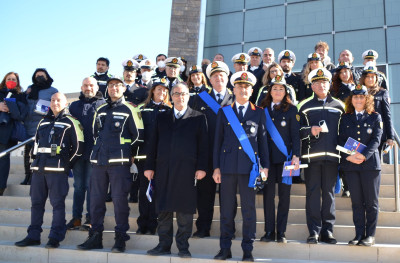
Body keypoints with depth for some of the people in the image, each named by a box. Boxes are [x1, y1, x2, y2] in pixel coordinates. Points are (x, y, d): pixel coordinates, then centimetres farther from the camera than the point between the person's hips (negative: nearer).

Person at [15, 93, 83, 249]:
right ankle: (33, 236, 15)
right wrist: (36, 159, 16)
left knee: (57, 203, -4)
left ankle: (55, 237, 0)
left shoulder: (70, 123, 1)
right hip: (39, 168, 6)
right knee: (36, 202, 8)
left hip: (57, 169, -6)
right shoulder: (43, 122, 20)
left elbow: (78, 146, -2)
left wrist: (67, 165, -1)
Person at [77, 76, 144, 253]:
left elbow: (138, 135, -1)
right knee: (96, 199, 7)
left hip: (119, 162, -5)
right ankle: (95, 237, 16)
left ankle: (120, 238, 5)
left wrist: (125, 152, 3)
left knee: (119, 199, -4)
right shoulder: (100, 110, 17)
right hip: (98, 161, 6)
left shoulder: (129, 110, 1)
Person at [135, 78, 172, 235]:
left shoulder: (169, 110, 7)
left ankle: (152, 225, 9)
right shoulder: (143, 109, 12)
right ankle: (142, 224, 14)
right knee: (143, 189, 5)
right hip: (144, 154, 2)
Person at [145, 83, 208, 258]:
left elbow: (203, 144, 2)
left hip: (186, 170, -2)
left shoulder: (198, 118, 8)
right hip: (163, 169, 3)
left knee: (185, 210, 0)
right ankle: (164, 245, 15)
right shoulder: (162, 118, 16)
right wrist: (149, 166, 6)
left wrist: (201, 167, -6)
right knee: (163, 209, 5)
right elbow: (153, 143, 13)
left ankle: (183, 246, 10)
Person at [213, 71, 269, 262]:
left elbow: (263, 140, 10)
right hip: (228, 165, 1)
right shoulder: (224, 112, 11)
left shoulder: (259, 113, 10)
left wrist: (265, 166, 4)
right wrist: (216, 167, 4)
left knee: (249, 209, 2)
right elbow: (218, 140, 9)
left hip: (249, 166, 0)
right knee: (226, 209, 5)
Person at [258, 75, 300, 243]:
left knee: (284, 195, 2)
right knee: (268, 194, 3)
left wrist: (296, 156, -11)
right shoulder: (263, 109, 10)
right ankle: (269, 232, 12)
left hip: (284, 157, -2)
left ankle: (281, 233, 11)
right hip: (267, 157, 2)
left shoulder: (291, 109, 4)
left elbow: (295, 134, -1)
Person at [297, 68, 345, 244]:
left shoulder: (338, 106, 13)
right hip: (311, 155, -1)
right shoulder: (304, 106, 8)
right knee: (313, 193, -1)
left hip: (332, 156, 2)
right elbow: (297, 130, 6)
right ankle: (314, 231, 5)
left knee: (329, 193, 5)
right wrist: (310, 131, -13)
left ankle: (327, 230, 12)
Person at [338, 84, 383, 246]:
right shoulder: (346, 118, 12)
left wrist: (364, 155, -17)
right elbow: (341, 140, 5)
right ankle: (359, 234, 11)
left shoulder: (375, 117, 7)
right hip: (350, 164, 2)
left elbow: (376, 140, -3)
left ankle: (370, 235, 8)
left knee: (371, 202, 0)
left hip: (370, 162, -2)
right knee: (356, 202, 5)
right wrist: (348, 156, -12)